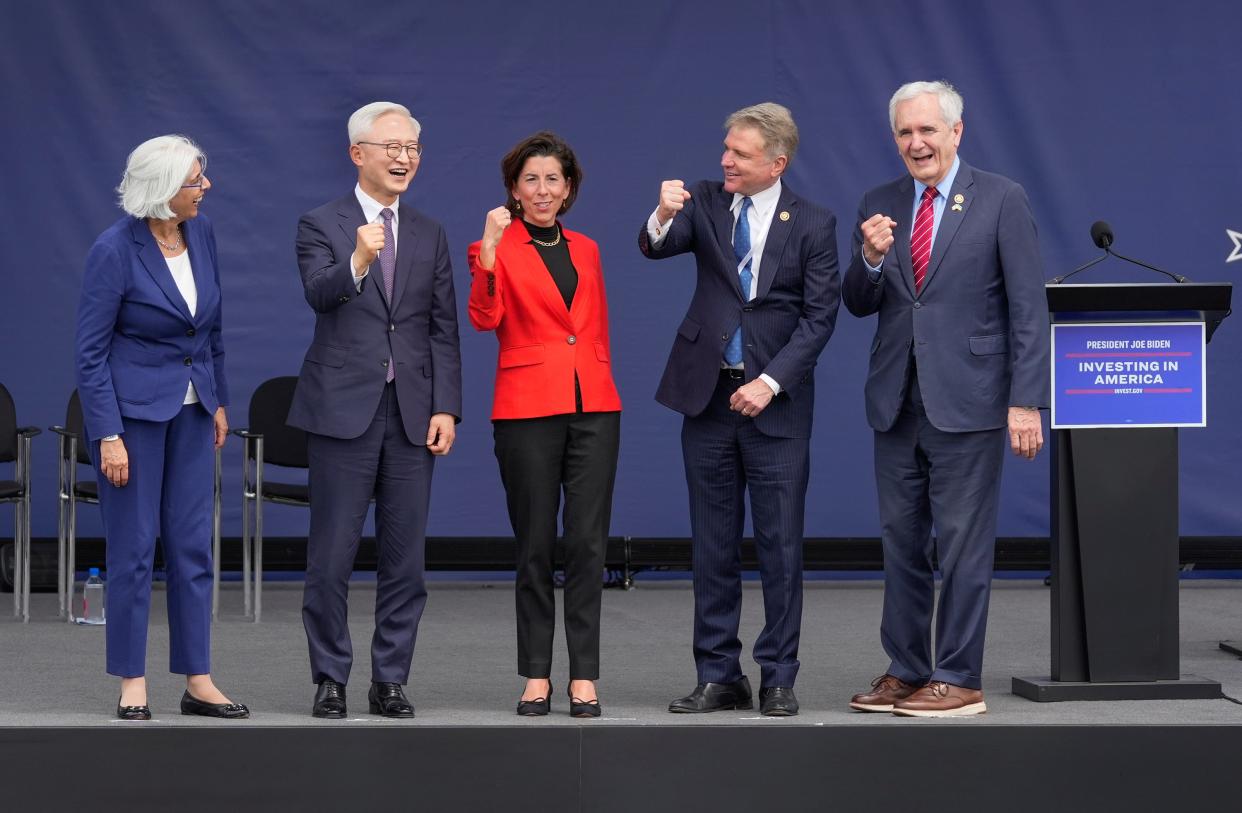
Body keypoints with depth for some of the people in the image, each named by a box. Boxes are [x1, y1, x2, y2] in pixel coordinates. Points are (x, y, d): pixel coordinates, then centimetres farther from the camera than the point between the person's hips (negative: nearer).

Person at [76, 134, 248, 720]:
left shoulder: (202, 234, 1)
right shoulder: (115, 250, -16)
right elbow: (90, 351, -13)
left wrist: (219, 402, 14)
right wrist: (108, 435, -16)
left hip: (191, 409, 6)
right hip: (133, 408, -6)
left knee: (193, 547, 6)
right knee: (134, 547, 1)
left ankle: (198, 681, 12)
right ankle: (132, 684, 10)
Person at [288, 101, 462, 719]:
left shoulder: (429, 235, 13)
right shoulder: (321, 226, 1)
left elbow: (443, 329, 10)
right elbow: (319, 294, -18)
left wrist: (446, 408, 0)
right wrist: (357, 262, -38)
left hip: (412, 413, 4)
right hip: (343, 411, -3)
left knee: (405, 557, 4)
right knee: (331, 556, -1)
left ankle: (390, 681, 13)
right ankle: (330, 679, 10)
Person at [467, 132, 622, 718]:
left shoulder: (586, 250, 15)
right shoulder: (500, 246, 1)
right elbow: (485, 318, -15)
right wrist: (488, 250, -23)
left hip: (594, 406, 4)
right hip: (528, 406, -3)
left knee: (587, 543, 0)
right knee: (535, 546, 2)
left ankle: (584, 676, 5)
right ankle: (536, 677, 9)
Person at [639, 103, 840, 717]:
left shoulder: (812, 224, -3)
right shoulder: (706, 201, 3)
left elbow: (819, 316, -5)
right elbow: (656, 248, -12)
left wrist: (770, 382, -14)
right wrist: (663, 217, -34)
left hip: (775, 402, -2)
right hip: (707, 395, 2)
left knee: (780, 544, 0)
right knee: (713, 544, 7)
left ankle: (778, 679, 9)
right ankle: (719, 677, 14)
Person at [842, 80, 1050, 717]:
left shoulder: (1001, 200, -4)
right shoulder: (880, 205, 10)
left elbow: (1028, 308, -6)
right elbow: (859, 305, 9)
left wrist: (1025, 402, -12)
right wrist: (871, 258, -13)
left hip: (967, 401, -5)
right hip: (896, 401, 5)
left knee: (963, 545, -1)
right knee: (901, 544, 11)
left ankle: (958, 679, 6)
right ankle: (904, 671, 20)